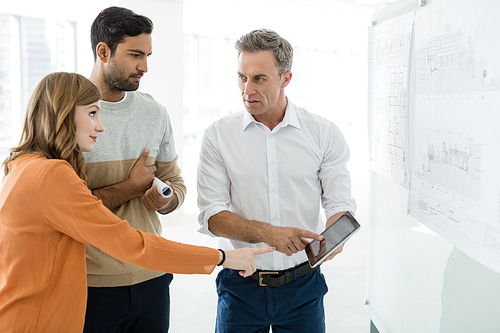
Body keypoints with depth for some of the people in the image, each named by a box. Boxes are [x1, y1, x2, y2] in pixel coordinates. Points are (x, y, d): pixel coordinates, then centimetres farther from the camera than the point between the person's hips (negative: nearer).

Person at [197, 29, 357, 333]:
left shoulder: (324, 133, -3)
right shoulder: (219, 135, -3)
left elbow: (341, 204, -2)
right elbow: (212, 216, -8)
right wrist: (268, 233, -24)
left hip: (302, 284, 0)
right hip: (240, 287, 0)